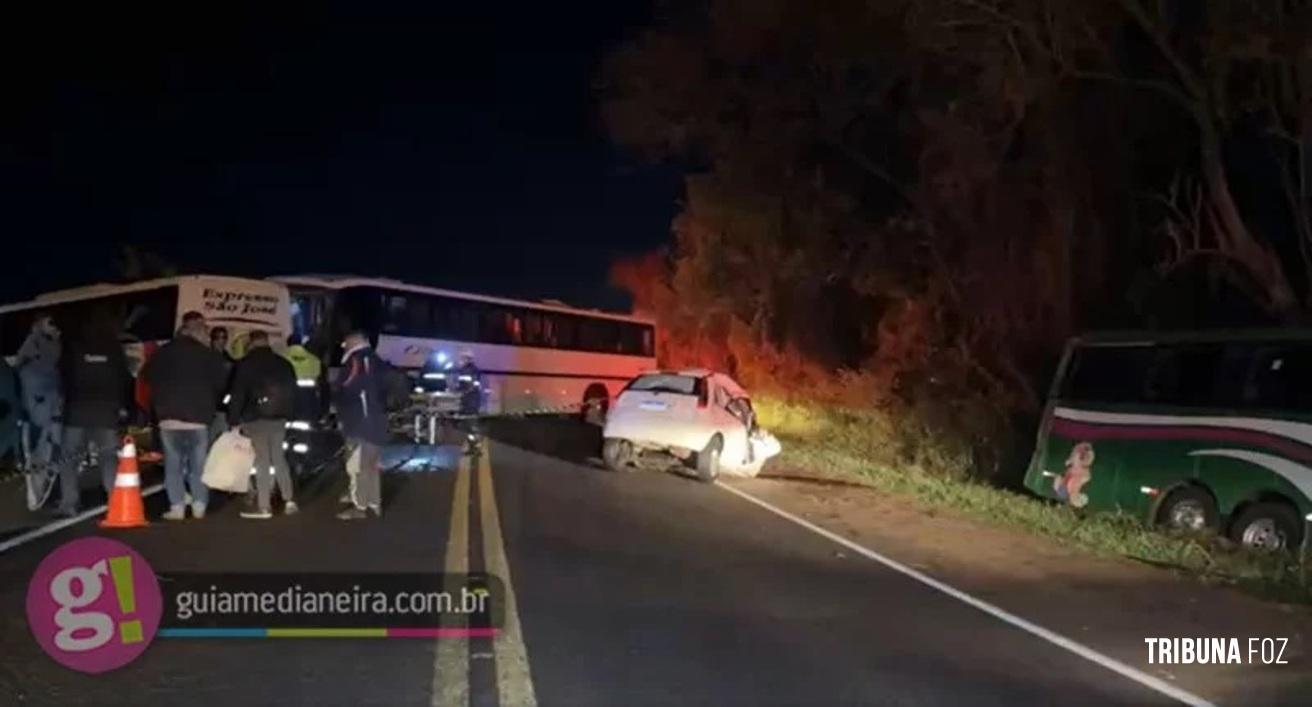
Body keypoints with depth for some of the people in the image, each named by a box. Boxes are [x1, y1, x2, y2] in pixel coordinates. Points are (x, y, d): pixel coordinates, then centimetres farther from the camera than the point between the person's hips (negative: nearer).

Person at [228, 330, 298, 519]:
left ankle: (263, 506, -4)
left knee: (262, 460, -4)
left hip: (257, 417, -5)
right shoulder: (283, 363, 12)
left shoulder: (245, 364, -3)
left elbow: (238, 394, -7)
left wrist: (235, 419, -2)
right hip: (280, 417, 5)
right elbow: (293, 391, 15)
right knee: (279, 457, 13)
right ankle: (288, 500, 7)